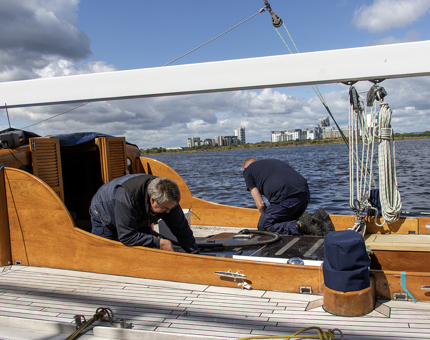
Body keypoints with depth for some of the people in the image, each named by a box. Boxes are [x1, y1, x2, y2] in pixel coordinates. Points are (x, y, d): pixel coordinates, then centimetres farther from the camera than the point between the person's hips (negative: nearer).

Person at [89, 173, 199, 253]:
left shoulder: (167, 199, -29)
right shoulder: (126, 198, -48)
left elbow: (181, 228, -17)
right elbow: (126, 236, -42)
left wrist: (194, 253, -14)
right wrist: (158, 242, -39)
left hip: (138, 220, 5)